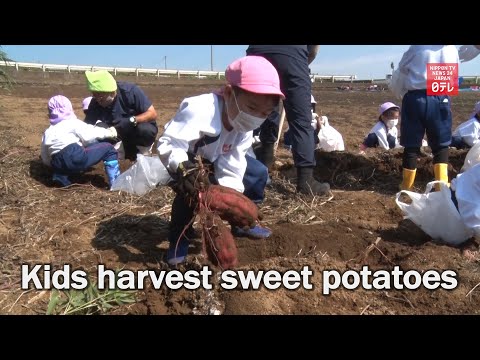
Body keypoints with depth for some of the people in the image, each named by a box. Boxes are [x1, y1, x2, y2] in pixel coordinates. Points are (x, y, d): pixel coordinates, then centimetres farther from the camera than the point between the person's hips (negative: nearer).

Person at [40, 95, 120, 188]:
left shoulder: (47, 133, 29)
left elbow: (46, 159, 32)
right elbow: (88, 136, 0)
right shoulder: (72, 122, 12)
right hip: (76, 158, -6)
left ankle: (60, 176, 11)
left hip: (59, 165, 7)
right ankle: (115, 182, -5)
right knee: (108, 148, 8)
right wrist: (108, 132, 14)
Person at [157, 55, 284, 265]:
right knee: (191, 187, -36)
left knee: (258, 173, -1)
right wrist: (182, 168, -61)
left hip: (216, 158, 7)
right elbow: (168, 144, -43)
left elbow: (232, 165, -20)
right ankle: (178, 240, -12)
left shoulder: (245, 125, -18)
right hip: (185, 159, -6)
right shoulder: (199, 111, -42)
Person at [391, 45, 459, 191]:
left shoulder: (417, 48, -1)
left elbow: (401, 69, 10)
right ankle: (442, 183, 2)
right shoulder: (453, 50, 7)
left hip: (415, 98, -1)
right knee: (441, 144, 12)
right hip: (441, 99, 2)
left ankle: (407, 184, 12)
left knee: (411, 144, 5)